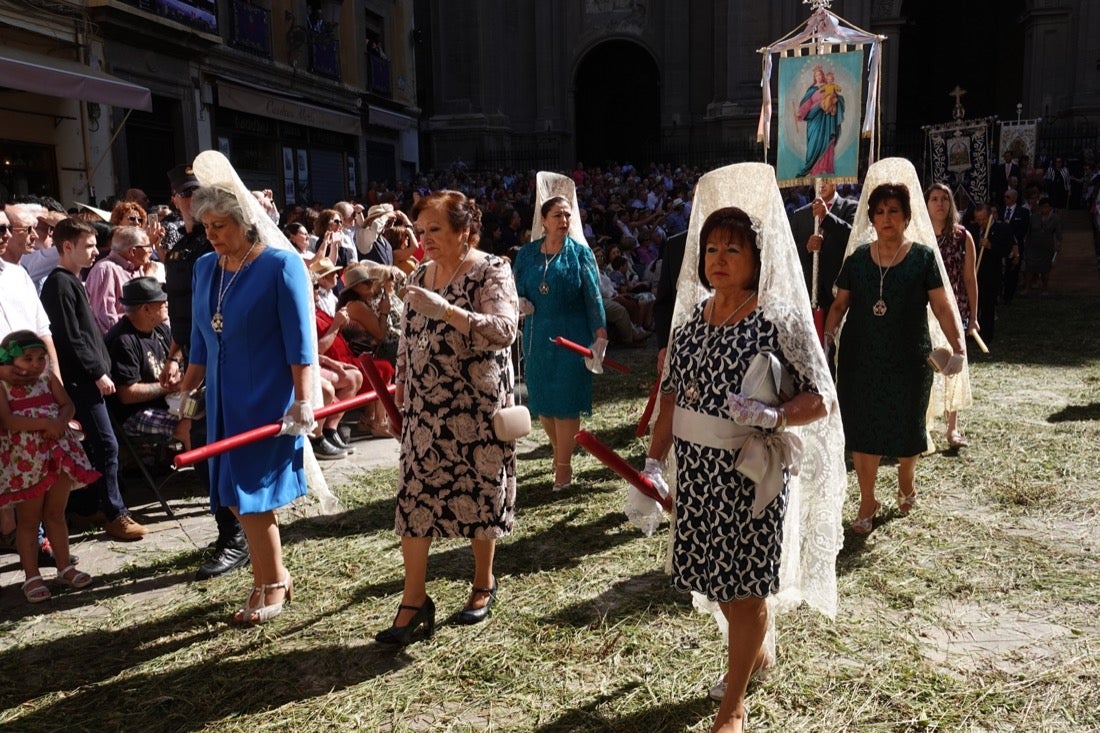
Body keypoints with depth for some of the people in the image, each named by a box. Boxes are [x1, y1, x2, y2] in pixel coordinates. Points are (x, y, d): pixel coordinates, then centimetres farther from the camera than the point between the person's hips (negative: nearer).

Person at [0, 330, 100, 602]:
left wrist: (59, 422, -21)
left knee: (56, 514, 15)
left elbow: (68, 406, -1)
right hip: (24, 462, -4)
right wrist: (44, 423, -25)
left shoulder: (48, 379, 5)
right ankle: (32, 577, 15)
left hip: (59, 454, 4)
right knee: (28, 520, 6)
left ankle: (65, 567, 25)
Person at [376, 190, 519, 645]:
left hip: (477, 406, -5)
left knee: (479, 493, 7)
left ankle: (484, 585, 29)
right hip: (426, 407, 5)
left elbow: (505, 329, -23)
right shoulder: (420, 276, 10)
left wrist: (445, 309, -30)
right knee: (415, 496, 2)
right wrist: (401, 386, 15)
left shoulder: (491, 271, -8)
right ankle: (414, 600, 13)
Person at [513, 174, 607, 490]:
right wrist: (519, 304, -14)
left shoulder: (580, 253, -4)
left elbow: (594, 298, -7)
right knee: (541, 399, 10)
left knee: (566, 400, 0)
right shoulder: (528, 253, 4)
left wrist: (600, 339, -15)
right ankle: (561, 451, 30)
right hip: (537, 336, 3)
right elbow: (515, 291, 10)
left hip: (571, 337, -3)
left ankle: (563, 465, 12)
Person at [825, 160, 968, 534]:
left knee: (906, 426, 11)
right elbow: (840, 303, 7)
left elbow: (943, 306, -6)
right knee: (862, 430, 4)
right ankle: (867, 503, 19)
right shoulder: (857, 258, 4)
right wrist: (827, 333, -10)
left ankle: (906, 478, 44)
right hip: (859, 360, 2)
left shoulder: (924, 257, -2)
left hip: (908, 361, -1)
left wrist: (958, 346, -17)